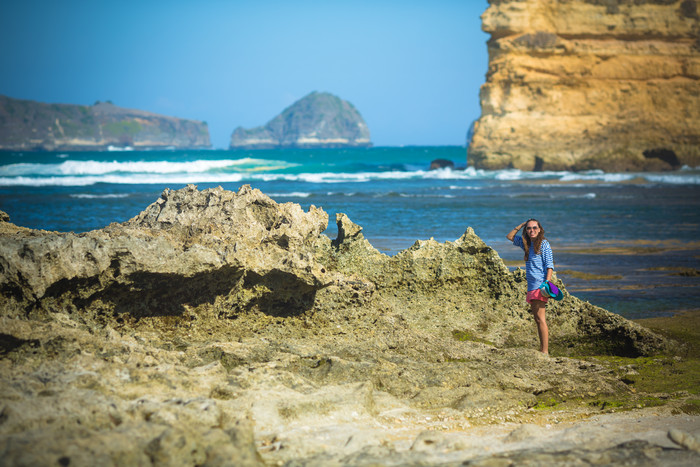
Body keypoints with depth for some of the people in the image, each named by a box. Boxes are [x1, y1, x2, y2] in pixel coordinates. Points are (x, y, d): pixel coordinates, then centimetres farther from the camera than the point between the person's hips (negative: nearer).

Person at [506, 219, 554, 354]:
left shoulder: (544, 244, -4)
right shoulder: (526, 243, 16)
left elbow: (549, 265, -9)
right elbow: (510, 236, 25)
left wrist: (547, 283, -20)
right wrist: (521, 225, 13)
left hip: (540, 284, -8)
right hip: (532, 286, 8)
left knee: (540, 318, -14)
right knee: (537, 319, 8)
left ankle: (545, 351, -17)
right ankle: (542, 350, 10)